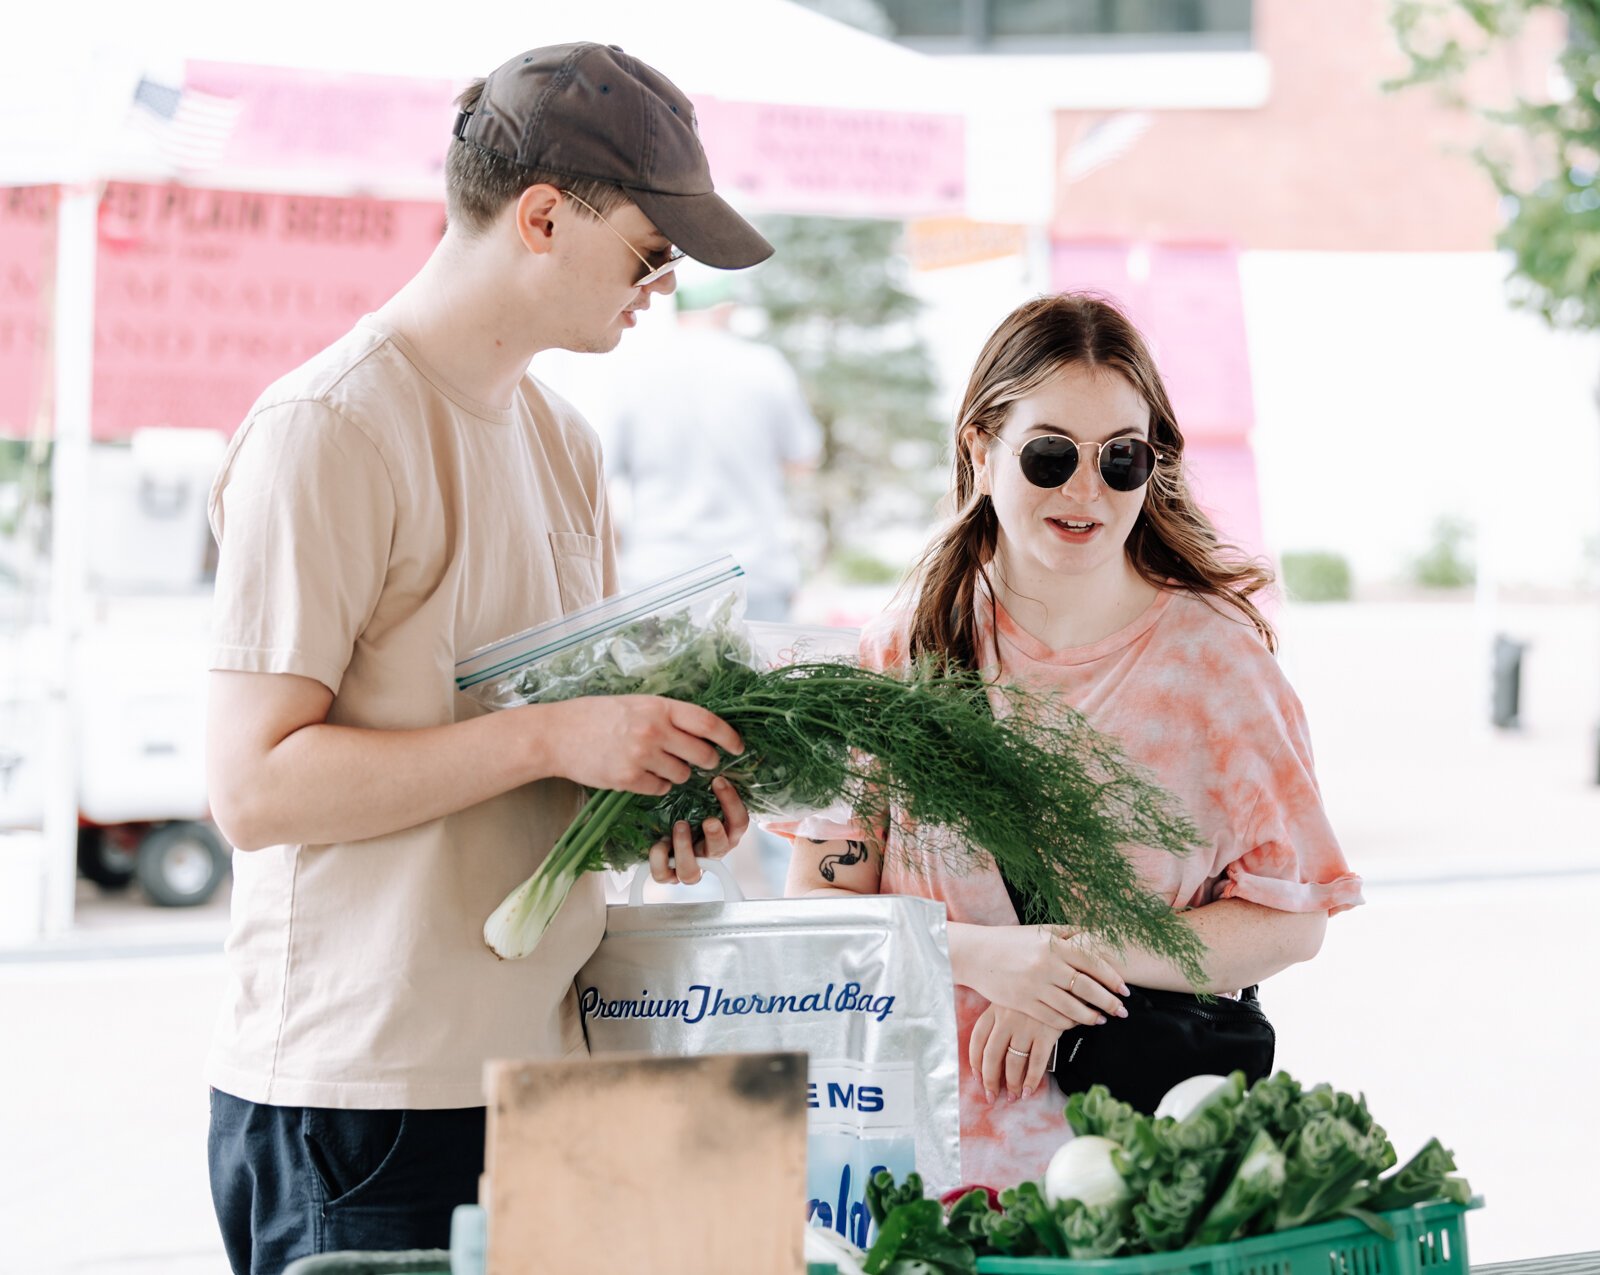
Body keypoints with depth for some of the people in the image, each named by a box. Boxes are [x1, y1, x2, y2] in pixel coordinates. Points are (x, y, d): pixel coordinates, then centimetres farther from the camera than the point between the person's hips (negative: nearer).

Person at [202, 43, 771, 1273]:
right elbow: (254, 785, -19)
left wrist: (659, 801, 3)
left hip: (538, 1070, 8)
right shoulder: (329, 430, -13)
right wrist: (552, 738, -21)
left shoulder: (563, 441, 14)